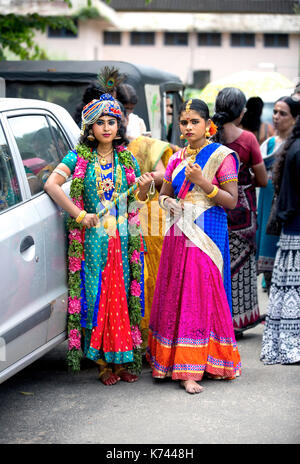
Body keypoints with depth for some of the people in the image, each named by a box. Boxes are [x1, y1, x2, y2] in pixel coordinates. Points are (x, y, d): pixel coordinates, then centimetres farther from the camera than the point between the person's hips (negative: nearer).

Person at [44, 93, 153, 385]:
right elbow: (51, 185, -12)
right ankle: (102, 362, 5)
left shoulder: (127, 160, 10)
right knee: (95, 296, -3)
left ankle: (121, 359, 10)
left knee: (122, 295, 3)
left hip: (123, 238, 3)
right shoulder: (79, 158, 0)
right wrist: (80, 216, -18)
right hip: (92, 238, -3)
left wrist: (144, 188, -9)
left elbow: (136, 202, 14)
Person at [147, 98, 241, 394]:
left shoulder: (222, 156, -3)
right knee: (174, 295, 3)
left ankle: (190, 370, -8)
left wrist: (202, 182, -18)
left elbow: (231, 201, -7)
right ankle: (171, 359, 13)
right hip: (178, 235, 6)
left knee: (200, 296, -9)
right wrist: (167, 201, 0)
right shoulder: (177, 158, 14)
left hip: (206, 235, -6)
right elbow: (164, 194, 24)